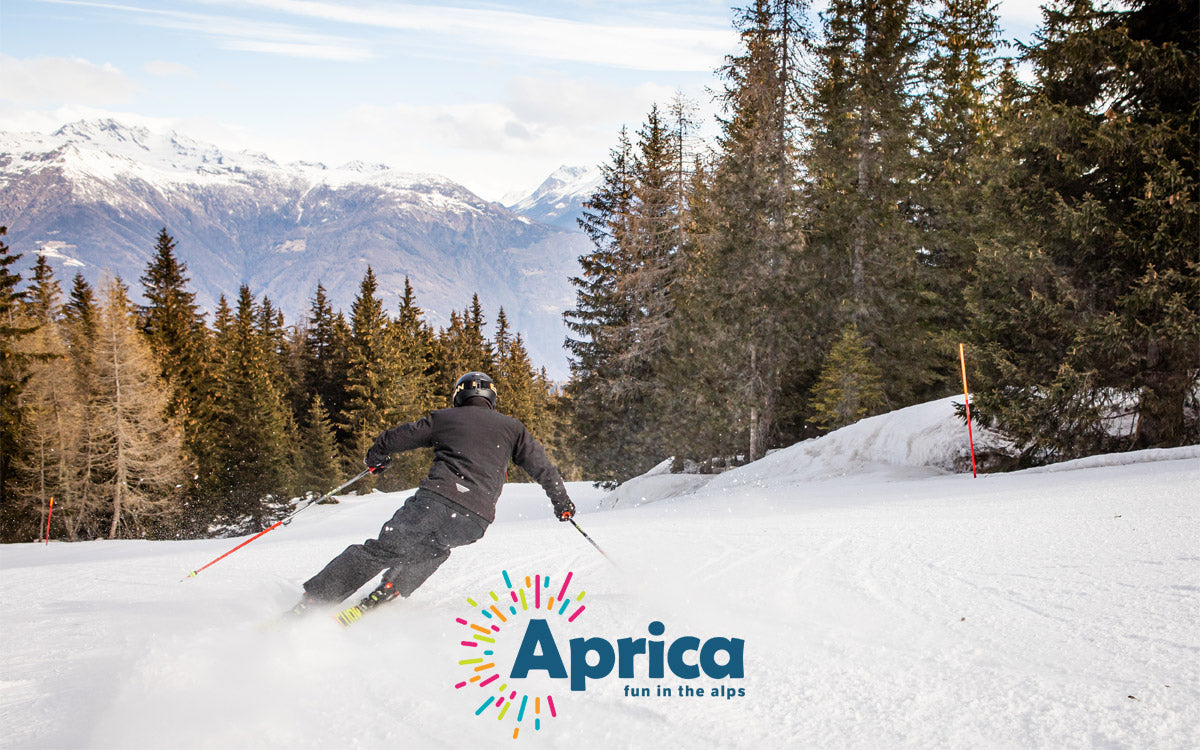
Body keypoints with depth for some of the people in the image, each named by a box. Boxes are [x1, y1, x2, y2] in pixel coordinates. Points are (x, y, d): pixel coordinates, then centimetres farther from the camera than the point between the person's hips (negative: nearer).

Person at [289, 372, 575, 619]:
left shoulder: (444, 418, 19)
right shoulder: (513, 428, 21)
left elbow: (396, 437, 23)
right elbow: (543, 468, 20)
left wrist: (376, 457, 43)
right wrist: (562, 501, 35)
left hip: (435, 499, -1)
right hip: (475, 520, 1)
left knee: (378, 551, 5)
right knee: (433, 549, 30)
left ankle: (313, 601, -3)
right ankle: (389, 590, 9)